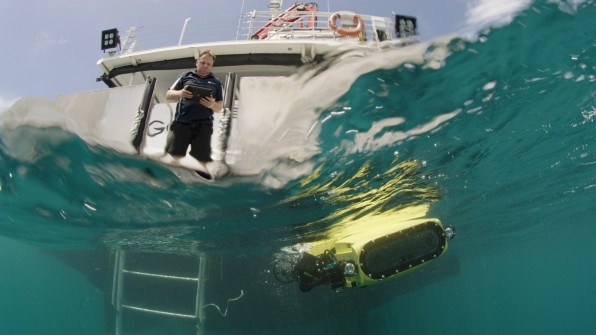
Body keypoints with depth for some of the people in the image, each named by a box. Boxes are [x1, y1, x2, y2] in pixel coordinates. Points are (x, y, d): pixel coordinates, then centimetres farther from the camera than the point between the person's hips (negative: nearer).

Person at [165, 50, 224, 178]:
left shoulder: (216, 83, 17)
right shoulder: (185, 76, 16)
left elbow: (220, 107, 13)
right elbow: (168, 95, 13)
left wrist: (212, 105, -11)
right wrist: (180, 93, -10)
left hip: (203, 126, 0)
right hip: (181, 123, 0)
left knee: (201, 162, -5)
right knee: (173, 159, -8)